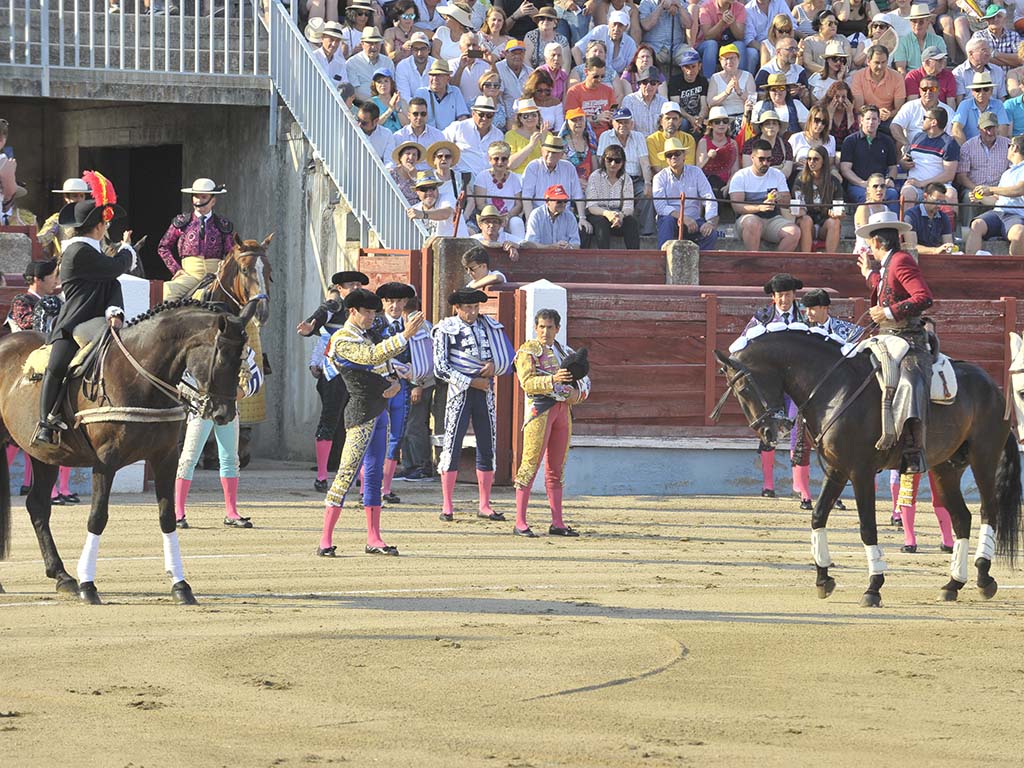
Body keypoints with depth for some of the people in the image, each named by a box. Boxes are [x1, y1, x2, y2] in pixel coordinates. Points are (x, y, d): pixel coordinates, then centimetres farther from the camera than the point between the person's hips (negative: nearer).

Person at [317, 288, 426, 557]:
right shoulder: (343, 341, -12)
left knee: (374, 474, 10)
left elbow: (380, 369, 22)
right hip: (362, 414, -10)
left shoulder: (364, 337, 18)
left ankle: (374, 539, 12)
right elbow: (373, 356, -27)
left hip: (380, 411, 10)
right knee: (347, 473, -12)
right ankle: (326, 541, -13)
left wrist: (393, 383, -1)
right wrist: (405, 335, -32)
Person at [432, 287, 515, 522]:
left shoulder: (490, 327, 10)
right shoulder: (445, 330, -2)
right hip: (460, 391, -4)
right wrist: (471, 382, -11)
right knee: (452, 445, -7)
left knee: (487, 448, 5)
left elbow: (509, 358, 15)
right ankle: (447, 506, -3)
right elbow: (441, 369, -6)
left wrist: (494, 365, -8)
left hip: (485, 392, 4)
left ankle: (484, 505, 11)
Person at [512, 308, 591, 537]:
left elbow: (584, 380, 16)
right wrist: (553, 380, -26)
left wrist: (577, 392, -6)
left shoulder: (565, 353, 18)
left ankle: (557, 522, 13)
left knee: (557, 468, 9)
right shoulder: (528, 352, 0)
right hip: (540, 407, -6)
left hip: (563, 410, 6)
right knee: (531, 464, -10)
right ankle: (520, 522, -12)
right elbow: (527, 382, -13)